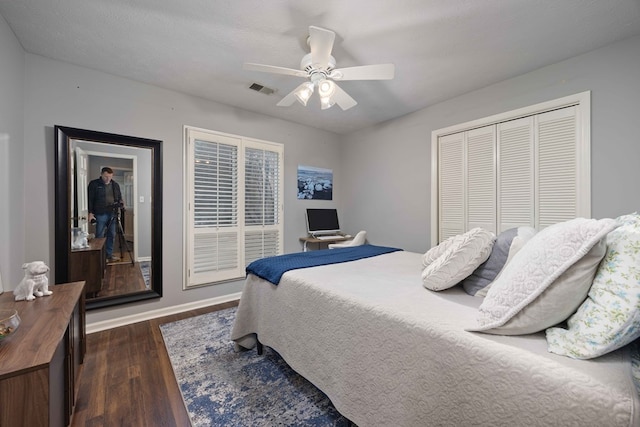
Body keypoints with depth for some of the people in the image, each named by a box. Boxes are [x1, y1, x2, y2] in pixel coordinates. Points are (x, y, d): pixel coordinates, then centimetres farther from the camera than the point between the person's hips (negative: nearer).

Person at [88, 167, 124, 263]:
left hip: (112, 214, 4)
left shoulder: (115, 185, 11)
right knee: (100, 236, 0)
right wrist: (90, 212, -10)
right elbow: (90, 199, -4)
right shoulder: (94, 184, -2)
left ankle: (109, 255, 19)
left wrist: (121, 202, -5)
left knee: (111, 235, 9)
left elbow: (119, 197, 18)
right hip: (100, 214, -4)